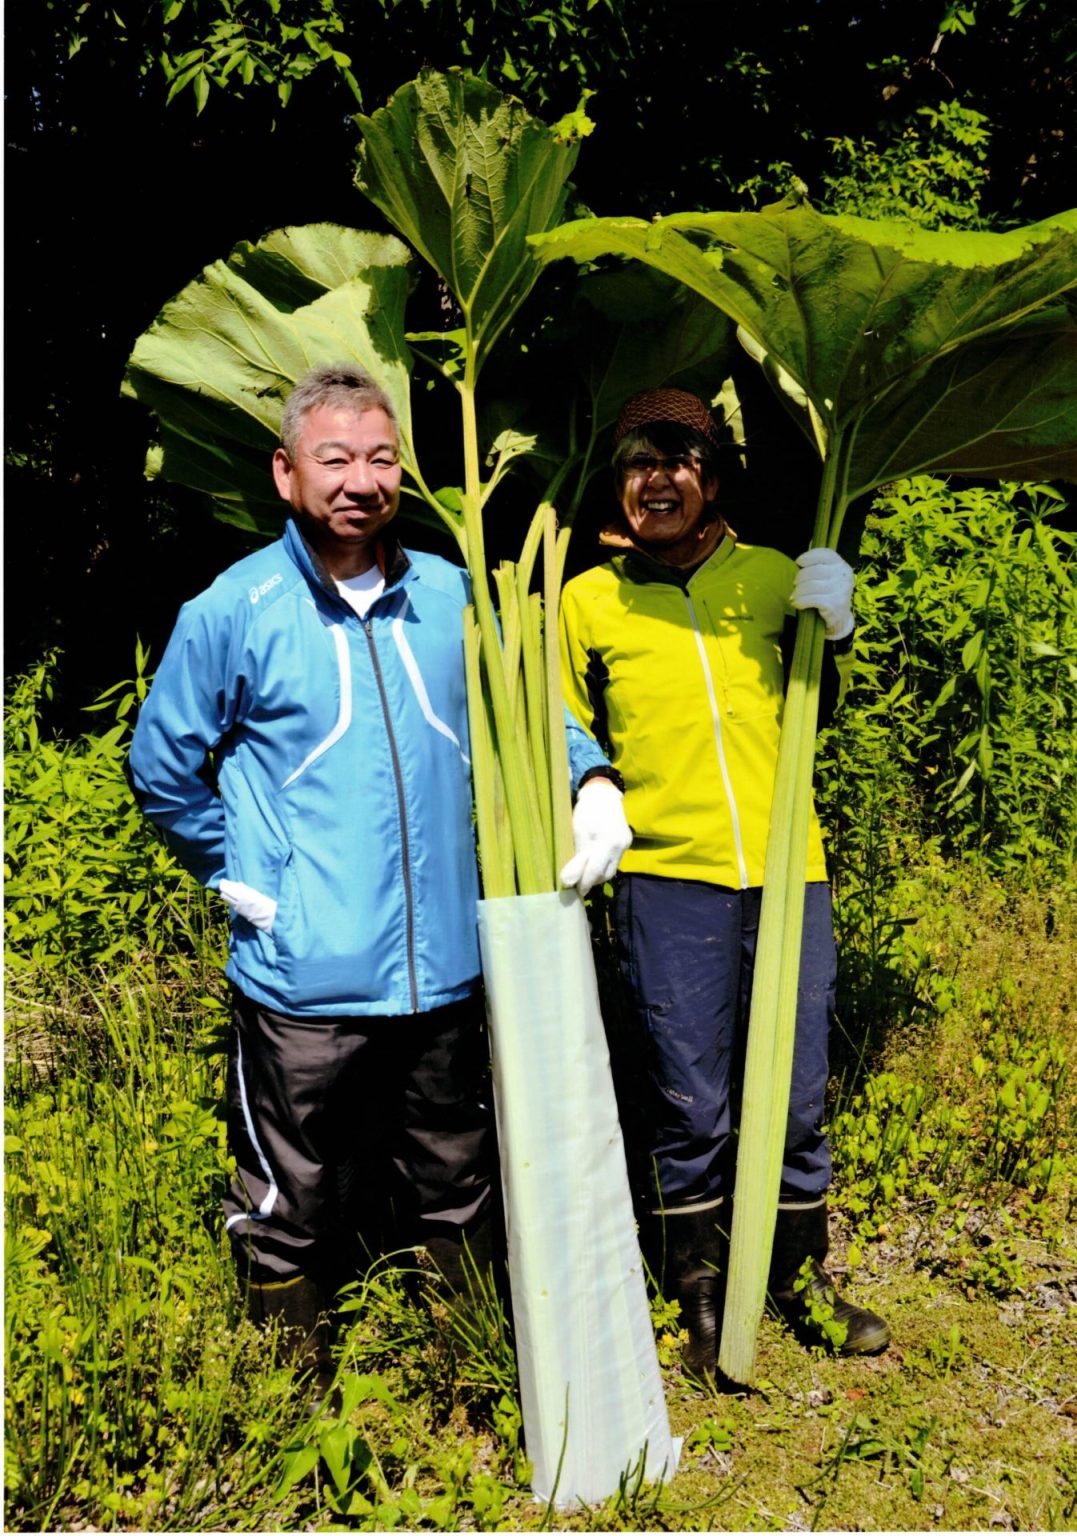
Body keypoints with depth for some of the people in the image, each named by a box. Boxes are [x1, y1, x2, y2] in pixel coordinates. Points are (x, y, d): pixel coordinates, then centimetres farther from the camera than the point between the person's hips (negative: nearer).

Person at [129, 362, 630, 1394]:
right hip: (303, 985, -3)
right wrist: (236, 875, 0)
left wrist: (591, 780, -2)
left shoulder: (450, 595, 5)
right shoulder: (234, 611, -6)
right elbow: (163, 768, 4)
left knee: (455, 1199, 20)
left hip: (442, 967, 4)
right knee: (290, 1217, 11)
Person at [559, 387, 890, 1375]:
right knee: (689, 1106, 5)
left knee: (798, 1098, 11)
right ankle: (701, 1294, 27)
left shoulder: (773, 578, 10)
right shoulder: (588, 602, 6)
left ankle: (803, 1278, 33)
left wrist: (836, 627, 4)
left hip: (788, 871, 2)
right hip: (667, 882, -2)